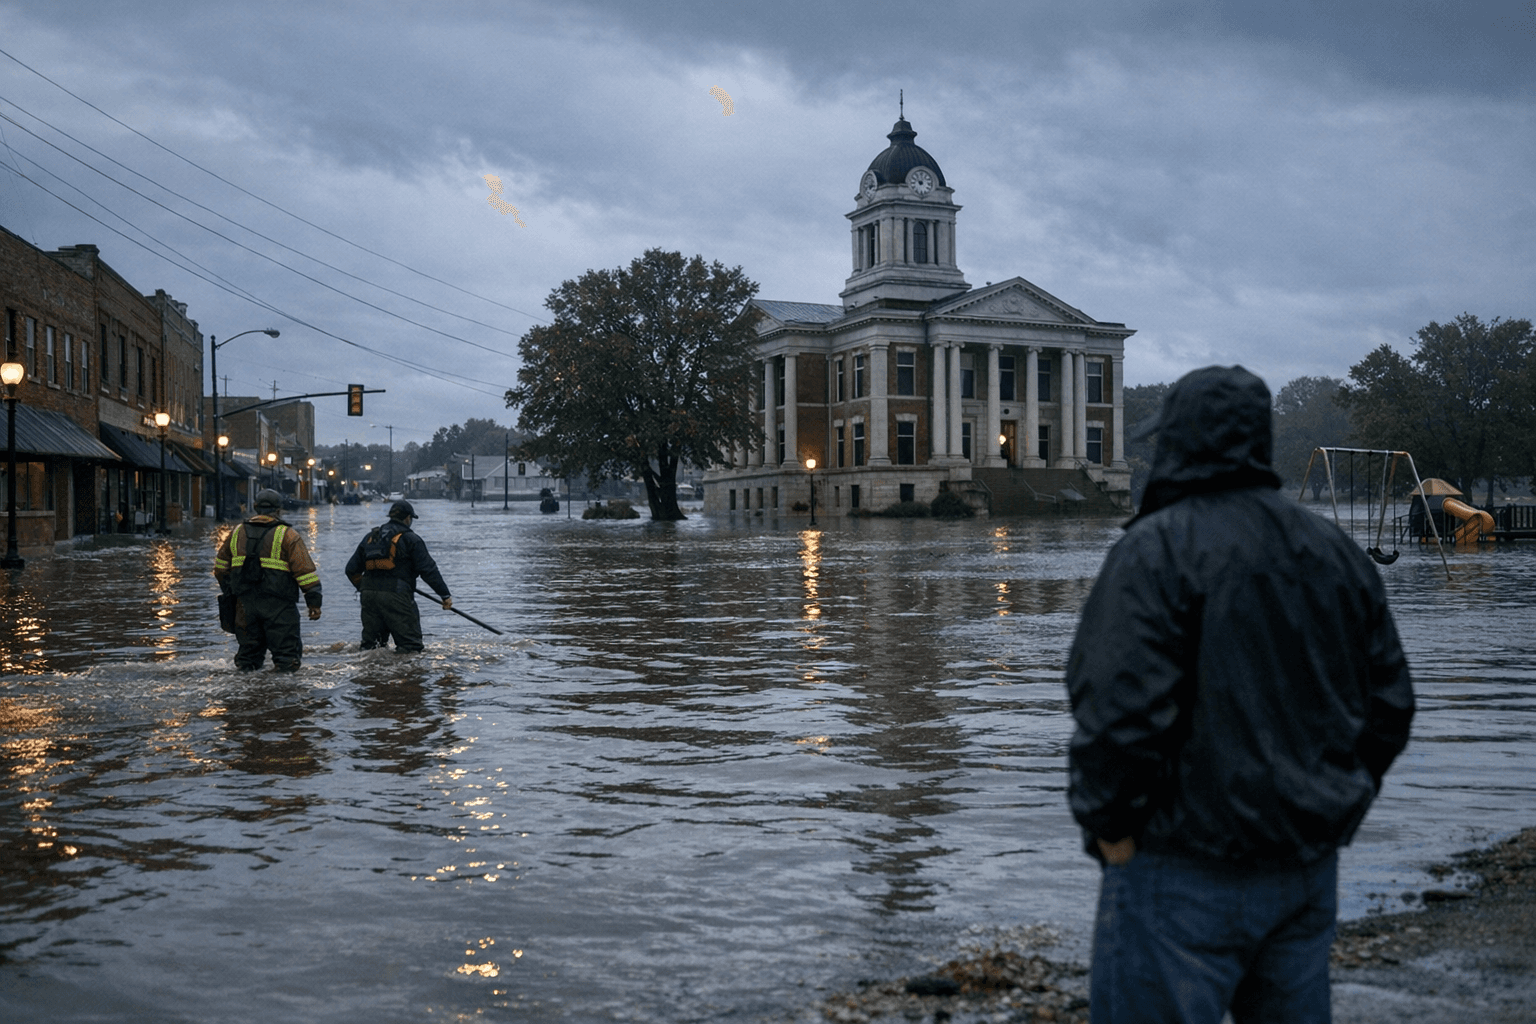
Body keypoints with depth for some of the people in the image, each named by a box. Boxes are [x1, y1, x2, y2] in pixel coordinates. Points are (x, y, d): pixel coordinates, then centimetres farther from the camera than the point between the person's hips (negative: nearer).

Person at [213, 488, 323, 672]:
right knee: (286, 650, -1)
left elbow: (221, 567, 20)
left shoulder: (237, 532, 12)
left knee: (249, 648, 15)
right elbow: (305, 570, -9)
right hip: (278, 605, -5)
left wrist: (229, 593, 31)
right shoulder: (287, 535, -4)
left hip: (245, 603, 5)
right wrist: (314, 601, -6)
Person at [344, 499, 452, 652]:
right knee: (411, 646, -4)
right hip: (396, 598, -6)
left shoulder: (370, 537, 17)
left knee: (370, 646, 14)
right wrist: (445, 595, -1)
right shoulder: (410, 539, -1)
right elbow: (428, 569, -5)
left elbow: (351, 569, 18)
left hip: (369, 596, 6)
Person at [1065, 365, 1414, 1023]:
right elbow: (1390, 703, 13)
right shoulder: (1334, 549, 10)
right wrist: (1329, 808, 19)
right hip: (1309, 868, 8)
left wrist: (1108, 827, -11)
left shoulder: (1157, 549, -14)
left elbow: (1120, 710, -23)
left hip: (1187, 871, -7)